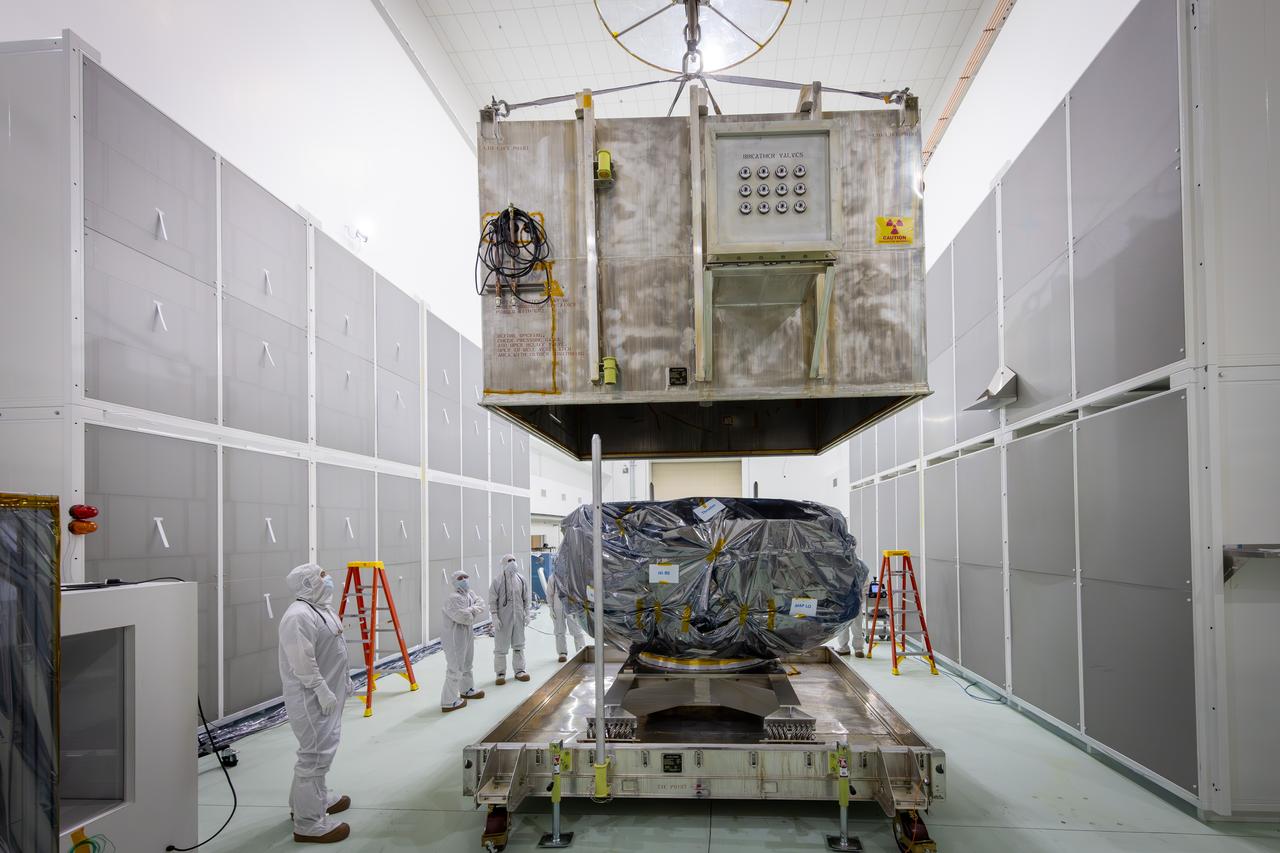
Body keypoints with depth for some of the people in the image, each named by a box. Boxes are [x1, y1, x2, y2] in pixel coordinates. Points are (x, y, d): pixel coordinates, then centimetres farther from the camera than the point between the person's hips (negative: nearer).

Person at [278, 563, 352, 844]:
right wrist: (322, 690, -26)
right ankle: (309, 824, 0)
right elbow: (303, 662, -27)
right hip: (312, 697, -11)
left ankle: (316, 798, 38)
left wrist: (344, 679, 24)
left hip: (327, 694, 11)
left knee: (322, 750, 22)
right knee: (315, 755, -7)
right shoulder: (299, 616, -23)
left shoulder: (321, 608, 12)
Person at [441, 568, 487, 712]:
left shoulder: (469, 594, 8)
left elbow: (481, 607, 0)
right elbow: (465, 617, -28)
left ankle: (467, 690, 48)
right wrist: (474, 610, -10)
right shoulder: (453, 598, -23)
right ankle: (449, 702, 3)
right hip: (455, 637, -10)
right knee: (455, 669, -5)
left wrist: (471, 610, -17)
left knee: (466, 665, 28)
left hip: (467, 635, 10)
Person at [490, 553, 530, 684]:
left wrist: (527, 614, 7)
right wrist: (495, 617, -12)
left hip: (518, 618, 4)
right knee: (501, 647, 3)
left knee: (519, 645, 14)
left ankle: (519, 670, 26)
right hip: (503, 619, -4)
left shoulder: (521, 579, 4)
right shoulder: (498, 581, -10)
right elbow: (493, 601, -8)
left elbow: (526, 599, 11)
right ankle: (501, 673, 15)